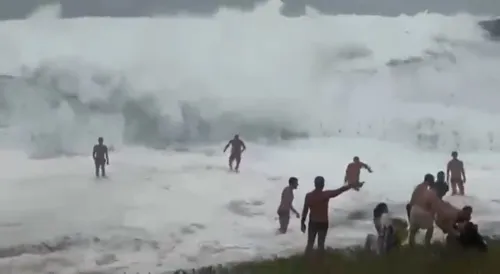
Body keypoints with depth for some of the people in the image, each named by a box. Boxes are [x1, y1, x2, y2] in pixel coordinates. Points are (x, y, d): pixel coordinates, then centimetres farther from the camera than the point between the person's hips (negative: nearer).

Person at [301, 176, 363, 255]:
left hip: (312, 223, 2)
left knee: (310, 243, 12)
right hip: (323, 223, -2)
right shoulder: (326, 194, -18)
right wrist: (351, 185, -16)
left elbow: (305, 210, -4)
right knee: (321, 244, 11)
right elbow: (340, 190, -20)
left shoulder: (308, 196, -9)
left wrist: (302, 222, 6)